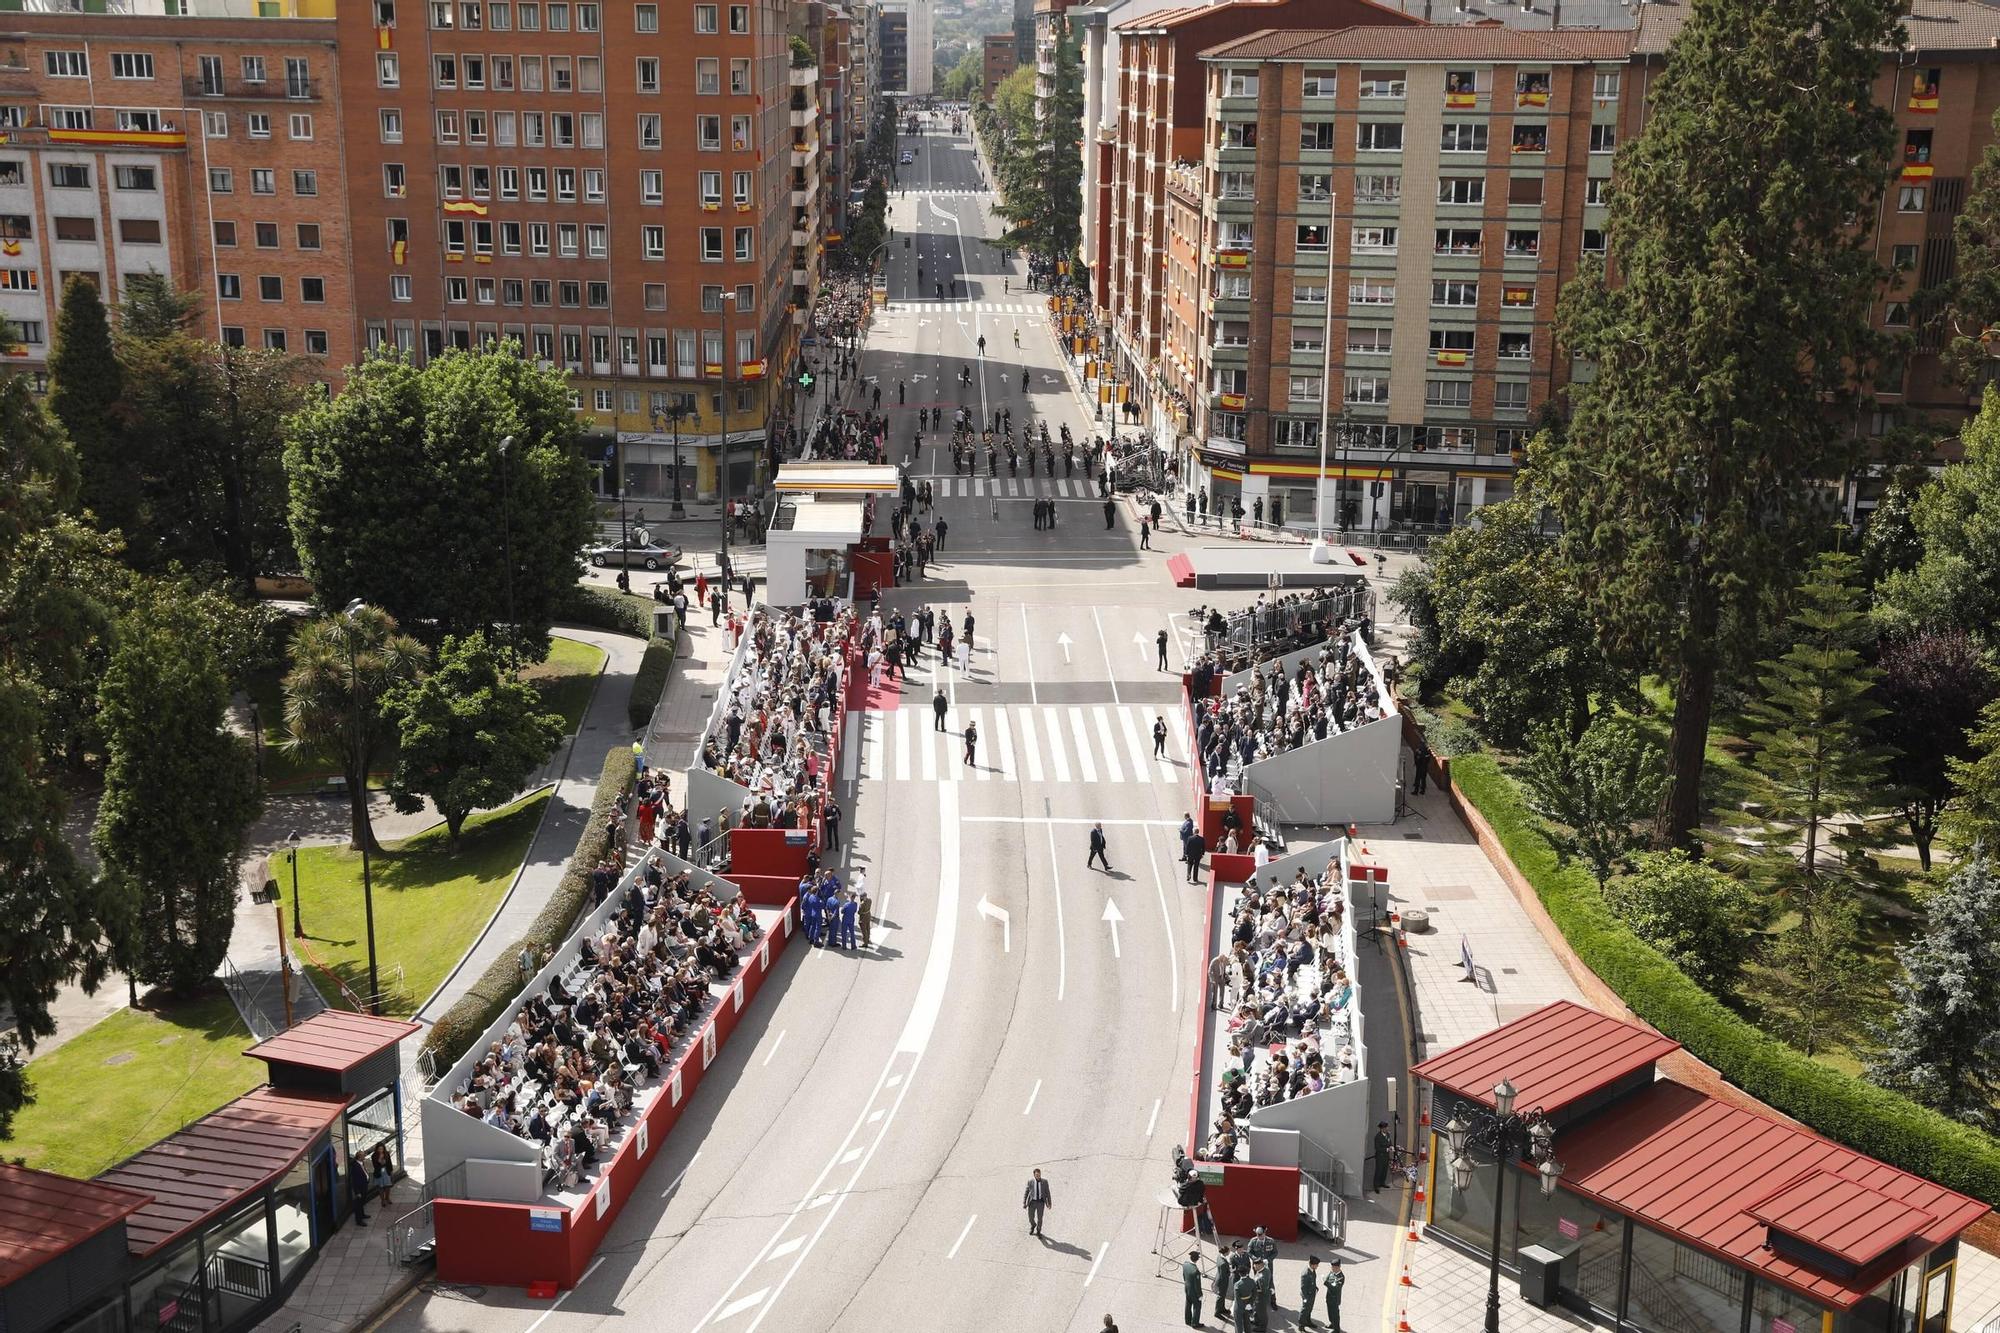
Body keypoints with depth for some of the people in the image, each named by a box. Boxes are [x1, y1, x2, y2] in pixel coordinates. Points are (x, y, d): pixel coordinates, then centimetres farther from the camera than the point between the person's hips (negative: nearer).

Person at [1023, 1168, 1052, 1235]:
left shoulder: (1044, 1182, 4)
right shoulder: (1030, 1182, 3)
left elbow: (1047, 1193, 6)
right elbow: (1026, 1192, 5)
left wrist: (1049, 1203, 3)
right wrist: (1024, 1203, -1)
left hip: (1040, 1202, 0)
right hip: (1032, 1202, 0)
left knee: (1039, 1218, 0)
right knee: (1031, 1217, 0)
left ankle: (1038, 1231, 24)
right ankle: (1033, 1225, 34)